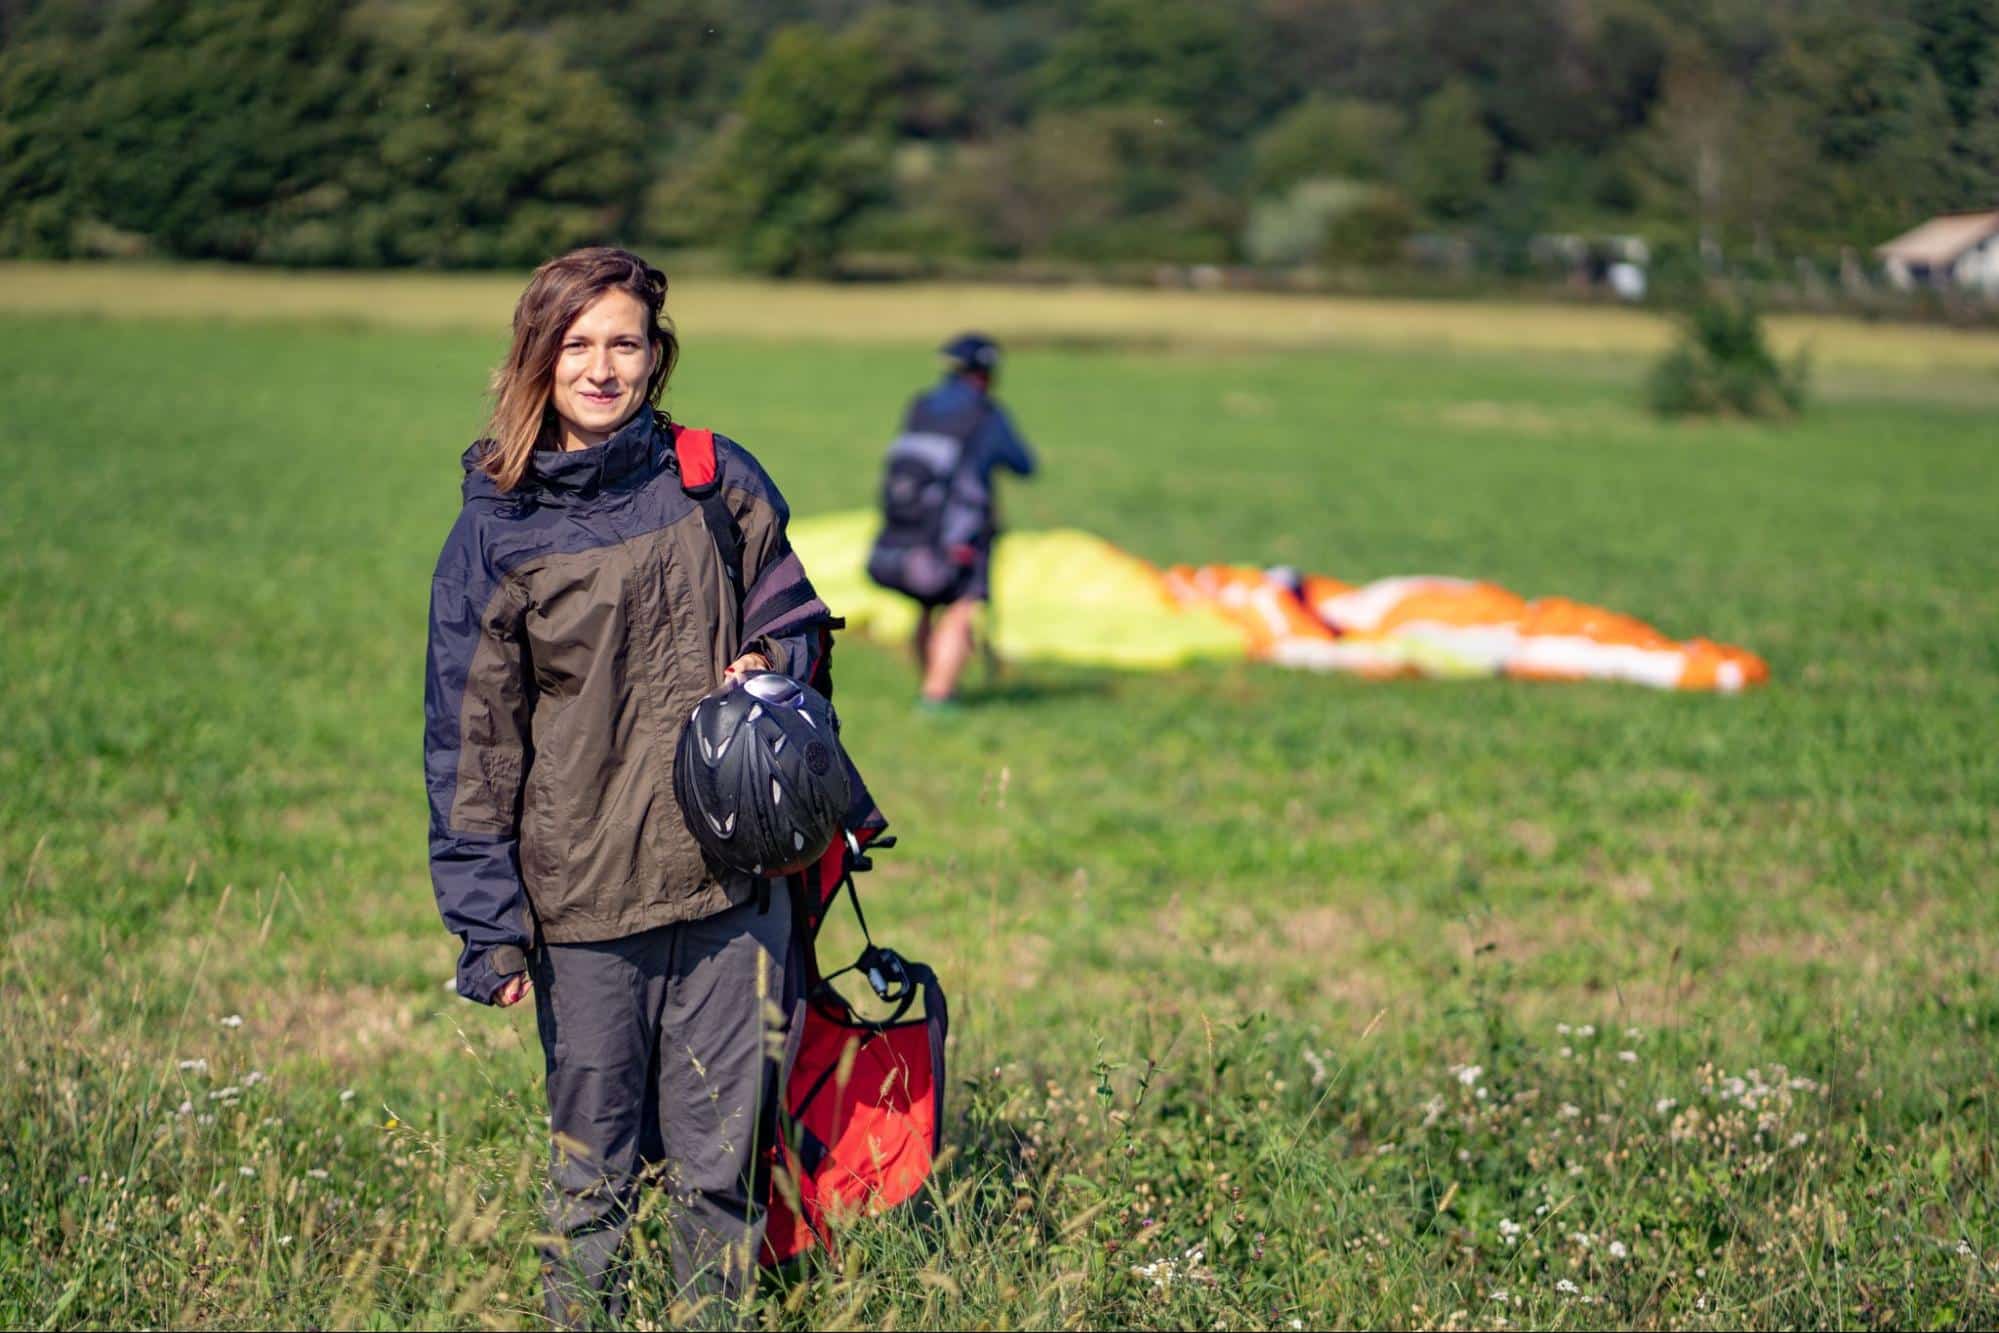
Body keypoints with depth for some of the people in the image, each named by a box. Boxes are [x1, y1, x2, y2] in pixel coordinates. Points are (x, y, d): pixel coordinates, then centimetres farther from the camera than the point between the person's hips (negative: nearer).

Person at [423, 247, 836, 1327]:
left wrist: (772, 663, -5)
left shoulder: (715, 482, 4)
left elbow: (789, 615, 19)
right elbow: (470, 742, 0)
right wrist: (489, 928, -4)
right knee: (594, 1162, 5)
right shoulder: (495, 531, -1)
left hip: (730, 883, 2)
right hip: (583, 903, -2)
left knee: (719, 1154, 6)